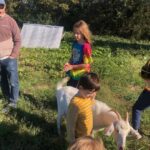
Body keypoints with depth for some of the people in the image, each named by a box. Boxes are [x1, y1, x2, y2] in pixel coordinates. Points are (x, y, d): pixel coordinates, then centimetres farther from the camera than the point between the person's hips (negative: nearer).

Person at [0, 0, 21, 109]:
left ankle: (13, 103, 14)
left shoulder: (10, 21, -3)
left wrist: (13, 56, -8)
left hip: (9, 58, -3)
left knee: (13, 81, 1)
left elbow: (18, 40, -1)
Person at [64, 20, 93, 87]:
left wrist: (72, 67, -20)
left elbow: (86, 65, -20)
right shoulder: (75, 43, 0)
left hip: (81, 75, -7)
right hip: (72, 74, 7)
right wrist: (68, 64, -7)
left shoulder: (86, 46, -22)